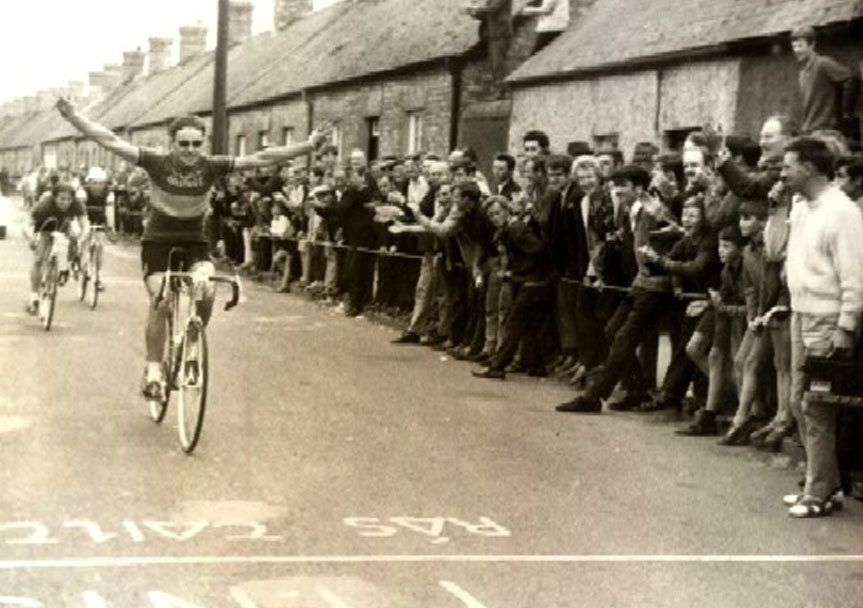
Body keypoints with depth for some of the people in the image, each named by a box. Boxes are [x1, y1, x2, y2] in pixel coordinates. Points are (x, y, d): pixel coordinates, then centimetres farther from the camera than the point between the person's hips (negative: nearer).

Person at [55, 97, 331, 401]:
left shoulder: (211, 166, -10)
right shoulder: (157, 163, -13)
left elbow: (260, 158, -12)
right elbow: (111, 141, -16)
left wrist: (308, 146, -16)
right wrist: (74, 116, -24)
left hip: (194, 242, 1)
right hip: (158, 241, -1)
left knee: (206, 291, -25)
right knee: (160, 301, -19)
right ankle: (153, 368, -5)